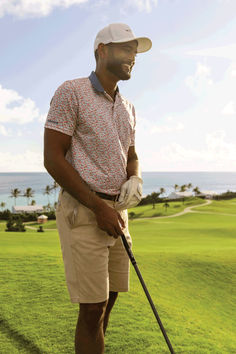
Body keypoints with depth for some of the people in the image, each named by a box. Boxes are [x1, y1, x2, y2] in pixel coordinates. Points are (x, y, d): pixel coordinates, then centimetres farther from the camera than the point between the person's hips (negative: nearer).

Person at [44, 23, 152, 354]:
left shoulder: (127, 107, 15)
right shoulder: (71, 92, -7)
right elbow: (53, 158, -13)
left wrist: (135, 179, -4)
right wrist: (99, 207, -16)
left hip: (117, 212, 7)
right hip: (82, 211, -7)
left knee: (108, 300, 14)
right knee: (92, 307, -3)